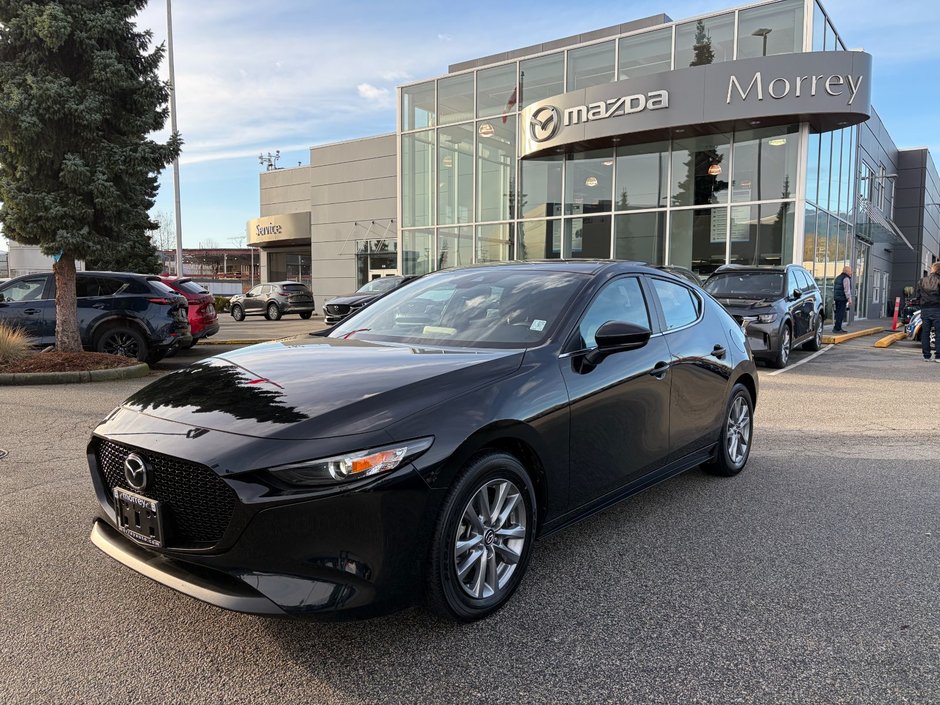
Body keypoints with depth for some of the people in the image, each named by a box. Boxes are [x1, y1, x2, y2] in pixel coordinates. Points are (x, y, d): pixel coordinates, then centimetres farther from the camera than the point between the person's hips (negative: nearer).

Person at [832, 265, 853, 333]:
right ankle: (837, 328, -11)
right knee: (841, 314, -8)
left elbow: (835, 289, 23)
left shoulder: (838, 278, 19)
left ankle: (838, 328, 16)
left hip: (837, 298, 9)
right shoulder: (846, 278, -9)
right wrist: (849, 299, -16)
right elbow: (847, 290, -16)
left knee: (838, 313, 13)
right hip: (842, 298, -9)